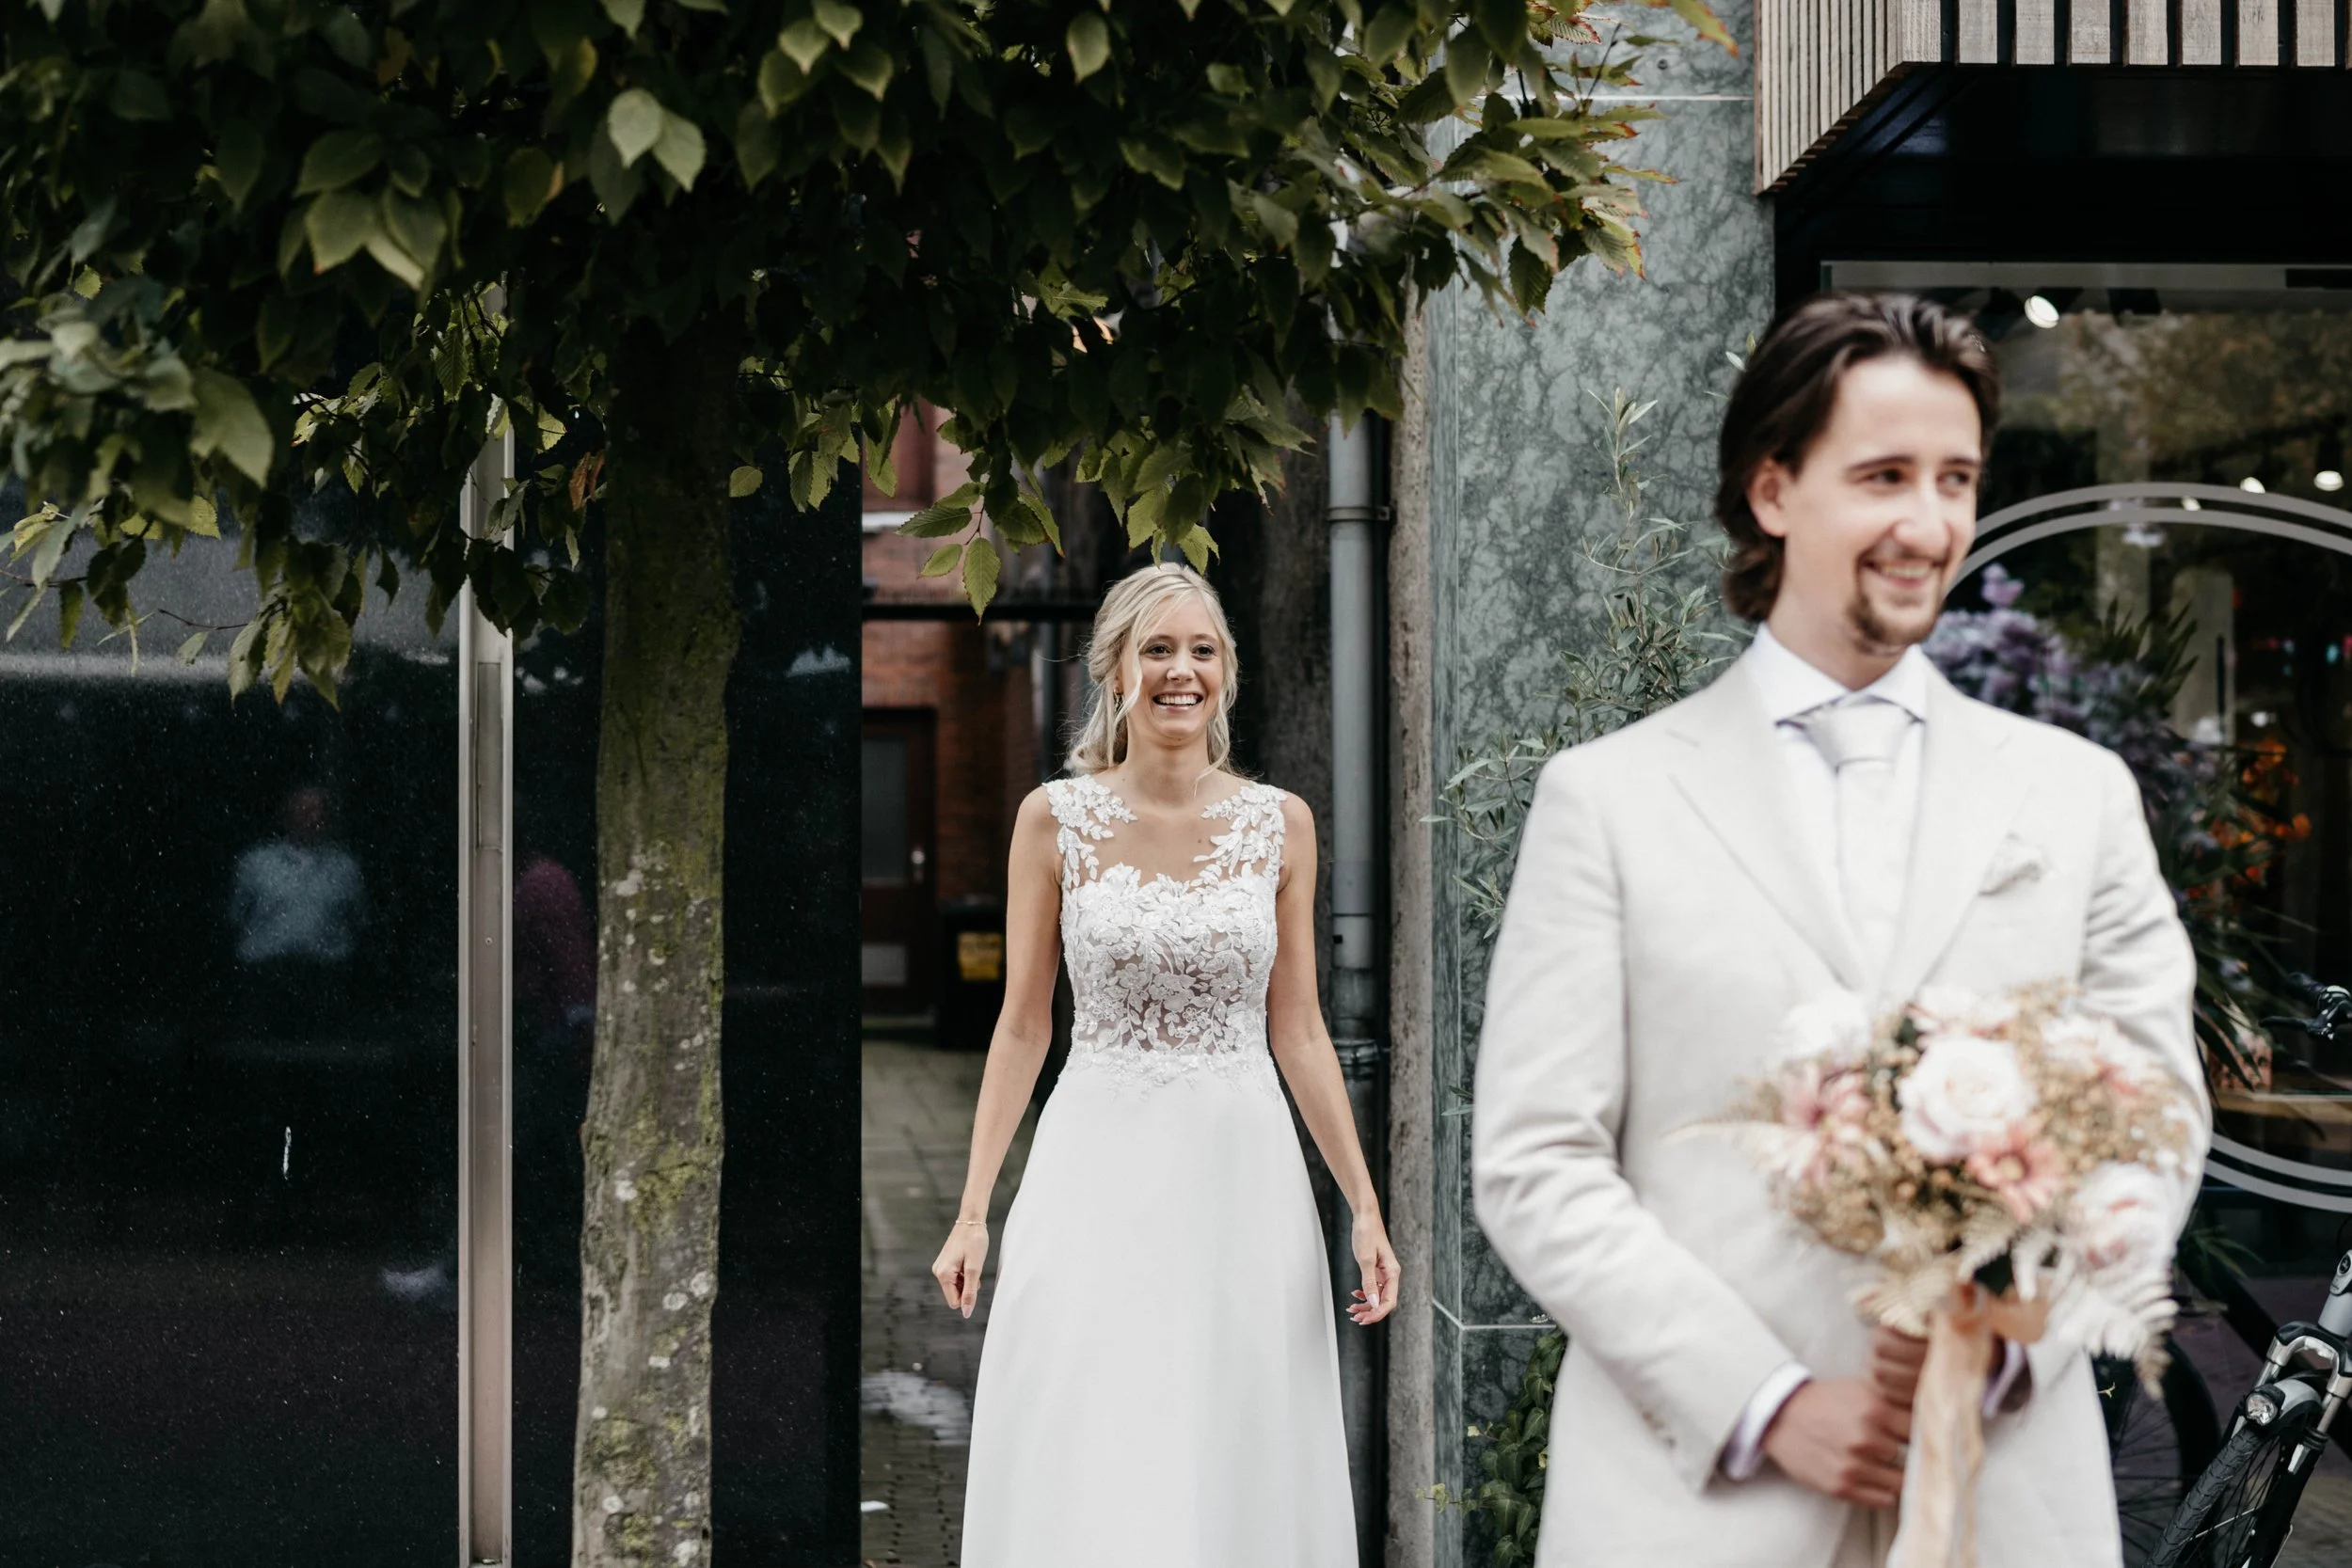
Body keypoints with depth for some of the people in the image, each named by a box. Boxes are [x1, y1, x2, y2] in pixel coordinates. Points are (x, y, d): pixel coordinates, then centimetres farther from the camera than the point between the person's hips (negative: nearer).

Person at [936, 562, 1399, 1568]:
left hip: (1241, 1176, 1)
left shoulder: (1279, 825, 3)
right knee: (1086, 1479, -1)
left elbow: (1298, 1031, 6)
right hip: (1099, 1170, -1)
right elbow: (1023, 1024, 2)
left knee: (1240, 1462, 5)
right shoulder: (1056, 818, 0)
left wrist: (1364, 1206, 2)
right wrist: (973, 1210, -2)